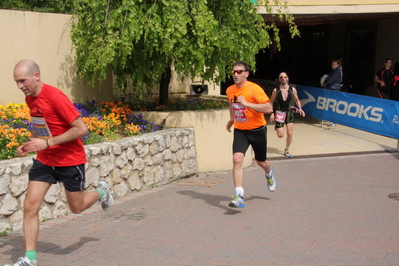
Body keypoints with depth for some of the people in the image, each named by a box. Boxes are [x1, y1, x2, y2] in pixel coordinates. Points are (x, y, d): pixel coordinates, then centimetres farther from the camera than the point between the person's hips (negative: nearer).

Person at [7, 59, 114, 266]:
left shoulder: (55, 97, -24)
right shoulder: (30, 98, 1)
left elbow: (81, 129, -25)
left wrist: (47, 143, -27)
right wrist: (29, 144, 0)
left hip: (70, 161, -6)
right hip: (44, 160, 6)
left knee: (76, 208, 12)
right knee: (30, 206, -6)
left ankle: (101, 192, 44)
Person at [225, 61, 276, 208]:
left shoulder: (254, 89, -19)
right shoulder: (230, 90, 0)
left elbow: (269, 108, -27)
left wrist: (247, 103, -31)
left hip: (257, 130, -3)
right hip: (240, 131, 3)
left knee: (261, 162, 15)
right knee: (237, 159, -19)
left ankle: (269, 174, 54)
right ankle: (239, 196, -18)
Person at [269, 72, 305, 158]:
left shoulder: (292, 89, -8)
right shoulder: (276, 90, -14)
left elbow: (297, 100, 7)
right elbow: (271, 102, -3)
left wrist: (300, 108, -9)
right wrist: (272, 113, -11)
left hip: (289, 112, 2)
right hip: (279, 113, -2)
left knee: (289, 133, -4)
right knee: (280, 135, -3)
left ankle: (287, 150, 18)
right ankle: (277, 127, 34)